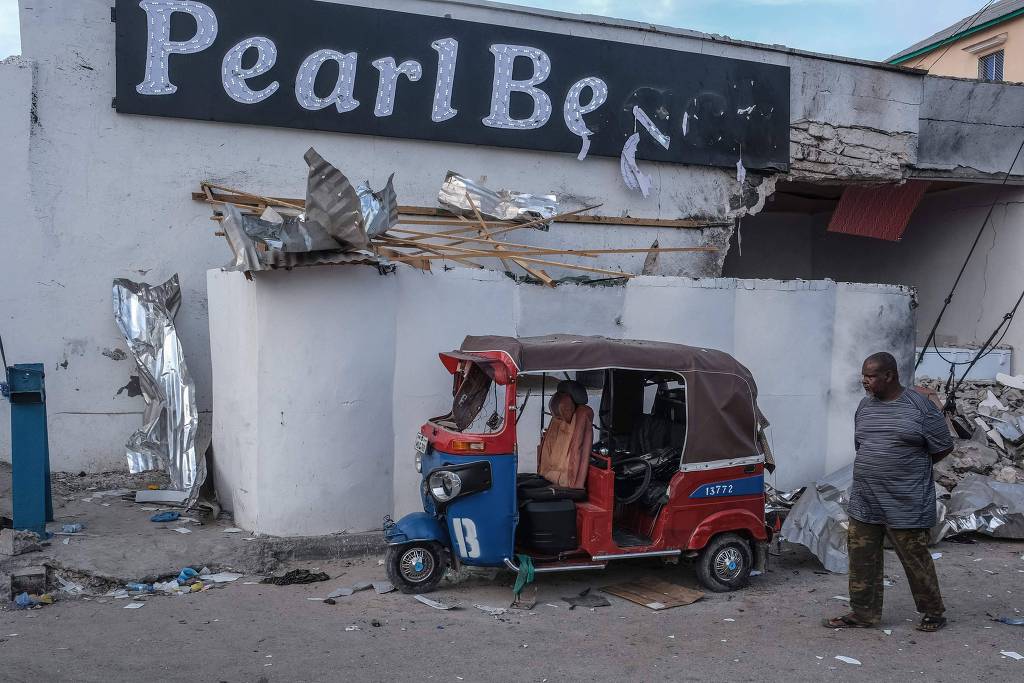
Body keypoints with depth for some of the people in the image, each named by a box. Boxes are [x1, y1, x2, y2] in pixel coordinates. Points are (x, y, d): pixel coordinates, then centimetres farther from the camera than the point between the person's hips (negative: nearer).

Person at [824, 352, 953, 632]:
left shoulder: (920, 407, -9)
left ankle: (933, 612, 25)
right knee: (862, 559, 9)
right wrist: (879, 467, 9)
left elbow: (943, 448, -3)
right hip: (864, 503, 6)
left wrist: (910, 466, 3)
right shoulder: (865, 406, 9)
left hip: (906, 504, -6)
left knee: (916, 560, 6)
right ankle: (864, 613, 21)